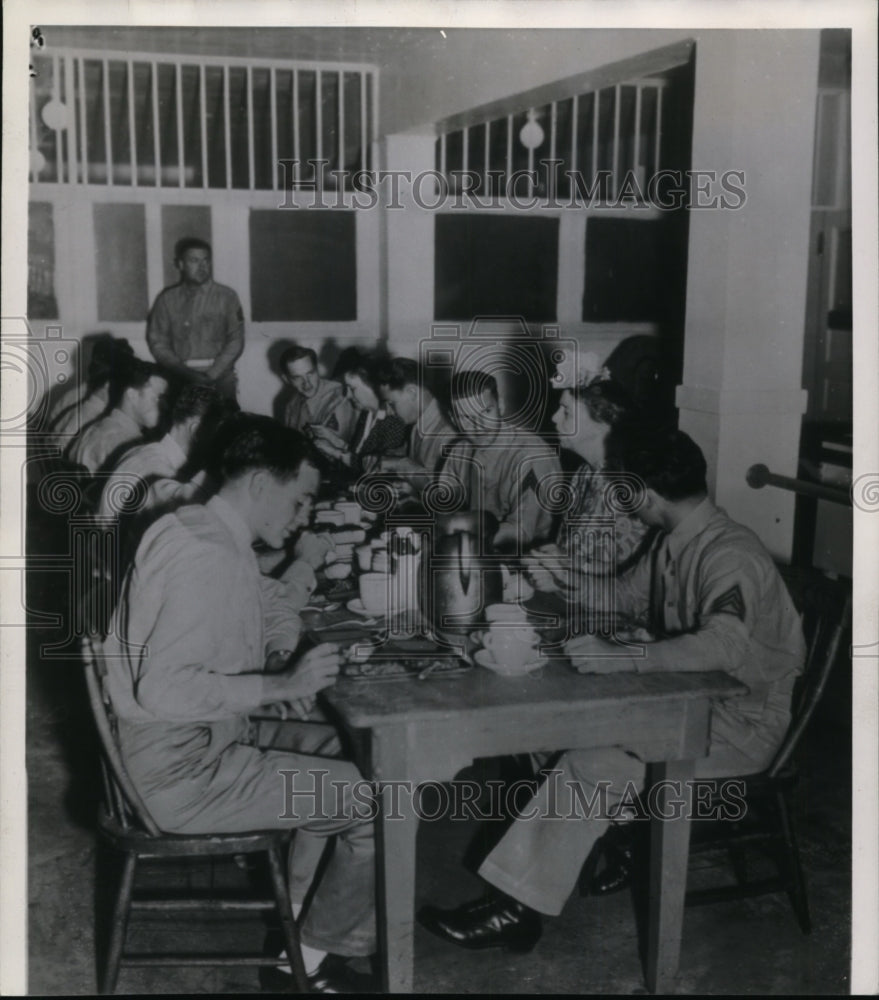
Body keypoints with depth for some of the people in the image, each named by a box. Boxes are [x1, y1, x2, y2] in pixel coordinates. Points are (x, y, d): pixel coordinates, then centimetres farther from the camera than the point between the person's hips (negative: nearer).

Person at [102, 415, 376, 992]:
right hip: (183, 771, -10)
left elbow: (272, 603, 25)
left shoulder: (205, 532, 9)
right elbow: (163, 687, -31)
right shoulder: (208, 556, -23)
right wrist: (280, 685, -24)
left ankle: (295, 915, 25)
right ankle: (315, 948, 14)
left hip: (206, 737, 10)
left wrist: (282, 661, 6)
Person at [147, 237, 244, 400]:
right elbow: (157, 341, 6)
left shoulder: (226, 296, 7)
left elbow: (236, 341, 1)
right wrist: (184, 370, -9)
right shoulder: (167, 299, 10)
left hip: (218, 376, -1)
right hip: (180, 378, 1)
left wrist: (211, 374, -11)